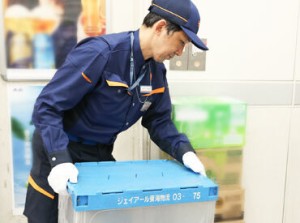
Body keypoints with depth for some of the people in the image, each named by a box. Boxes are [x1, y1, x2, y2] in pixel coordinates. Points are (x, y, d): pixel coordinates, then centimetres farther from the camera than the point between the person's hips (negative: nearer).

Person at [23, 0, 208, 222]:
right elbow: (47, 106, -26)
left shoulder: (157, 71, -5)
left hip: (101, 153, 6)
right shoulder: (99, 53, -28)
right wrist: (60, 159, -35)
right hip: (59, 149, -5)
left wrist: (184, 151, -15)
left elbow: (159, 121, 1)